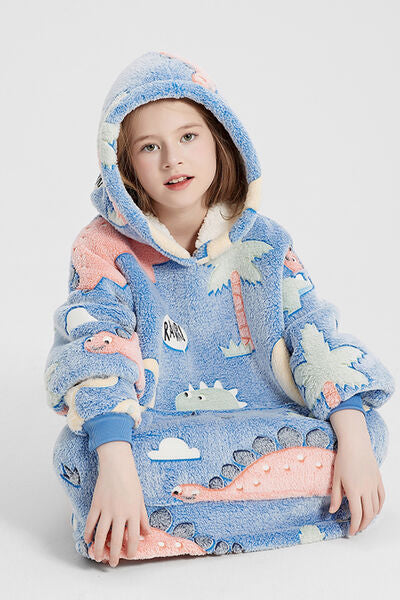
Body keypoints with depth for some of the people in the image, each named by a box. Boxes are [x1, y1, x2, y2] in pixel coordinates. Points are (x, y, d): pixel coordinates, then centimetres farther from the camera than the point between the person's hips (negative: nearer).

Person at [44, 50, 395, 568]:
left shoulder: (262, 243, 4)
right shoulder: (105, 248, -4)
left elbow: (315, 333, -3)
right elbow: (94, 346, -18)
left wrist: (354, 440, -17)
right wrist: (116, 463, -34)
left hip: (261, 422, 4)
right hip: (147, 432, -3)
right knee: (81, 456, -38)